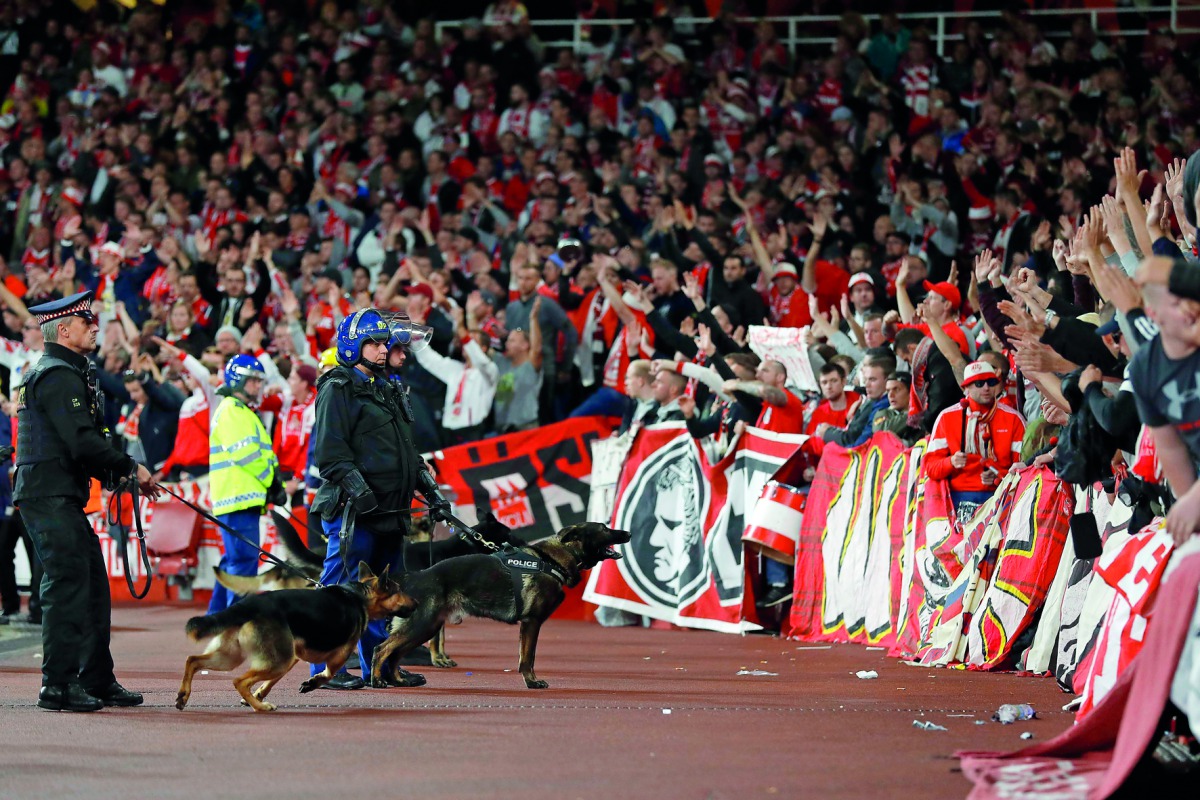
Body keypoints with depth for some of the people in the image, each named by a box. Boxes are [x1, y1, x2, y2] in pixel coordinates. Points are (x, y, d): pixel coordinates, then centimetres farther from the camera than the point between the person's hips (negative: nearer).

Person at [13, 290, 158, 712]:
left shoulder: (58, 372, 20)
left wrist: (115, 474, 12)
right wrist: (130, 468, -13)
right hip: (51, 497, -11)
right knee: (68, 583, -11)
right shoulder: (59, 376, -14)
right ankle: (58, 685, -10)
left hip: (62, 497, 11)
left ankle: (98, 680, 18)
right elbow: (82, 443, -22)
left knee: (93, 583, 13)